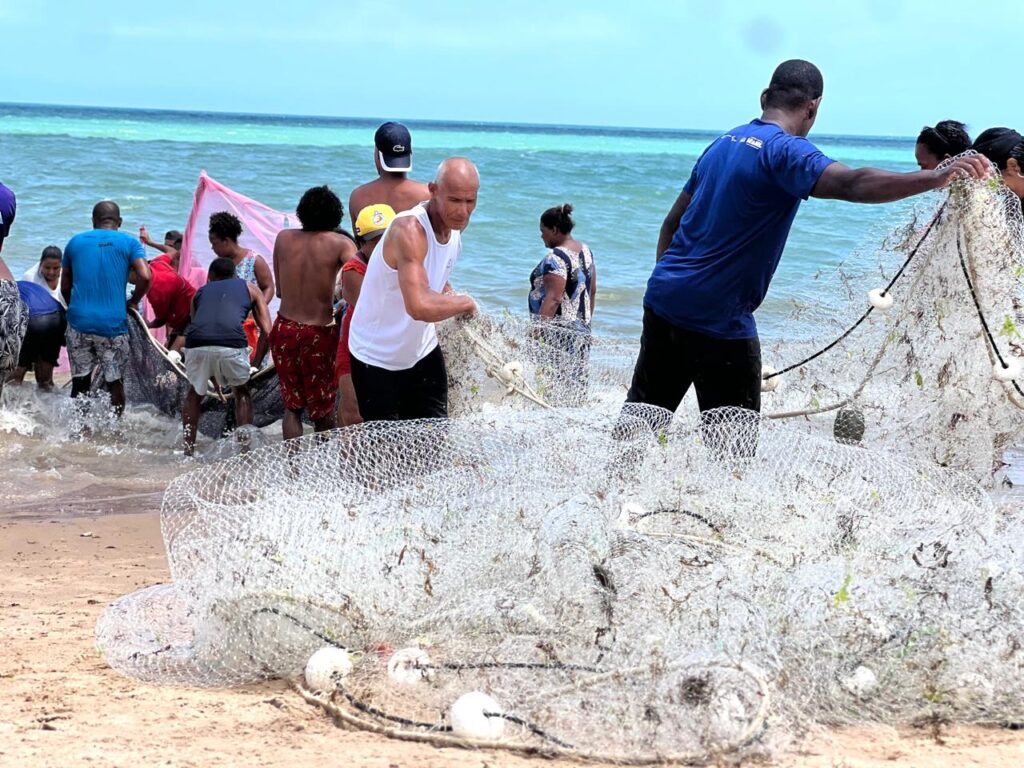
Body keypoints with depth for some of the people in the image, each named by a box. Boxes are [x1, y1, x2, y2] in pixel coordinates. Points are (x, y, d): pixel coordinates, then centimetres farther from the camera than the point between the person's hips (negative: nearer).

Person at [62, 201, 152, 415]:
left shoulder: (75, 242, 12)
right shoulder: (128, 243, 3)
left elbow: (65, 286, 17)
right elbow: (145, 277, -11)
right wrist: (132, 303, 5)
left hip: (79, 322, 2)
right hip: (113, 323, -2)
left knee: (80, 383, 8)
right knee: (115, 382, 8)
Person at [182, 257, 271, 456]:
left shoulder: (200, 292, 35)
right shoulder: (249, 289, 29)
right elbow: (267, 332, 19)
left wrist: (214, 379, 45)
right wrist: (256, 365, 28)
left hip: (197, 343, 2)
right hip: (231, 342, -2)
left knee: (194, 393, 30)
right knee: (241, 393, 27)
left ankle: (188, 449, 27)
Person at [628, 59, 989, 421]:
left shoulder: (723, 143, 12)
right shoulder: (786, 150, -13)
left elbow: (671, 224, 19)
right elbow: (850, 184, -33)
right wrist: (935, 178, -40)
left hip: (664, 298, 8)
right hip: (719, 320, -8)